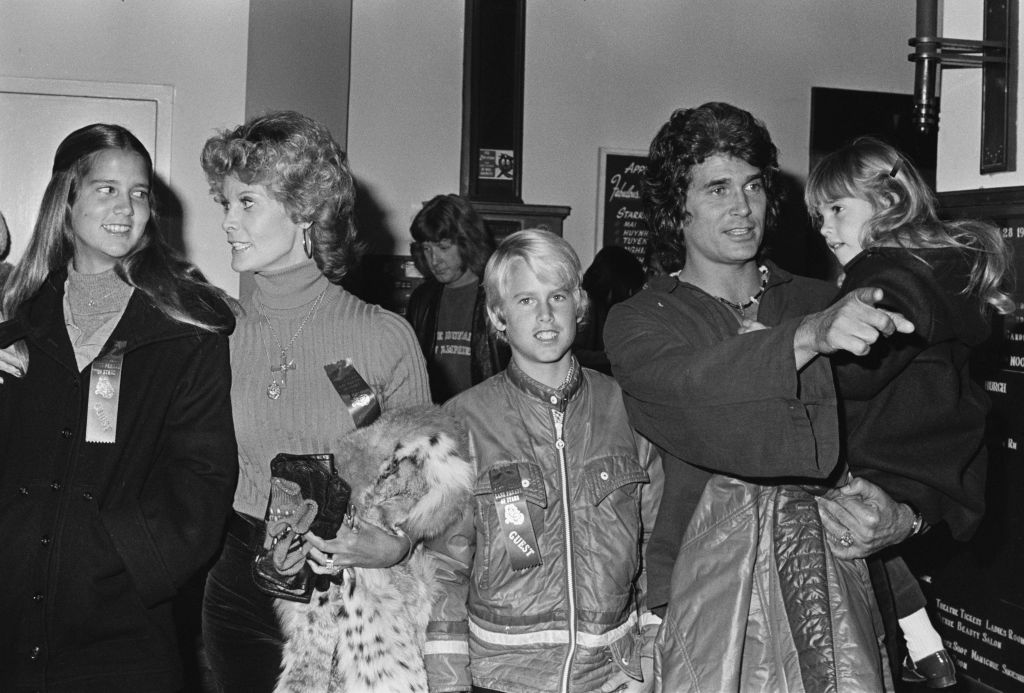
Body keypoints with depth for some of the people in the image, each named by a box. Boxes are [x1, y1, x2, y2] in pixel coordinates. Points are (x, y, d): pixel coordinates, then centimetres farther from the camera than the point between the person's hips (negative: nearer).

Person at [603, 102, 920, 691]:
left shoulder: (821, 301, 12)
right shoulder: (637, 323, 3)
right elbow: (688, 384, -20)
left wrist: (898, 512, -8)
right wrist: (809, 337, -34)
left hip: (832, 584, 2)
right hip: (708, 592, -2)